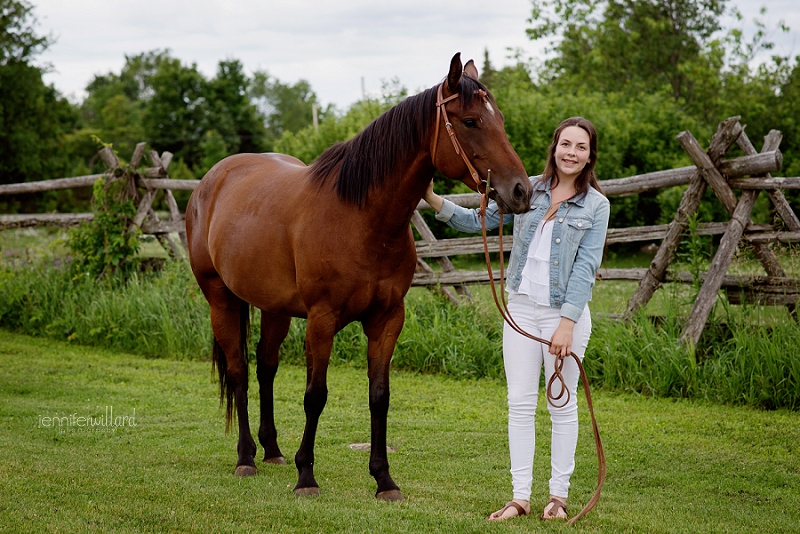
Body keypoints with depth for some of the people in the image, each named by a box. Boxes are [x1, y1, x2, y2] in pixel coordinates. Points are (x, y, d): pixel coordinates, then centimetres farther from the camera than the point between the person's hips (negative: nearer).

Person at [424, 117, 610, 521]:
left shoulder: (596, 206, -3)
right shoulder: (528, 189, 5)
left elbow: (585, 268, -10)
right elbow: (478, 221, 12)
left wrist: (567, 323, -17)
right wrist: (435, 202, -3)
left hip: (565, 312, -3)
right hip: (521, 309, 3)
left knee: (562, 406, 5)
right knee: (520, 404, 4)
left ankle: (559, 494, 16)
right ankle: (520, 496, 10)